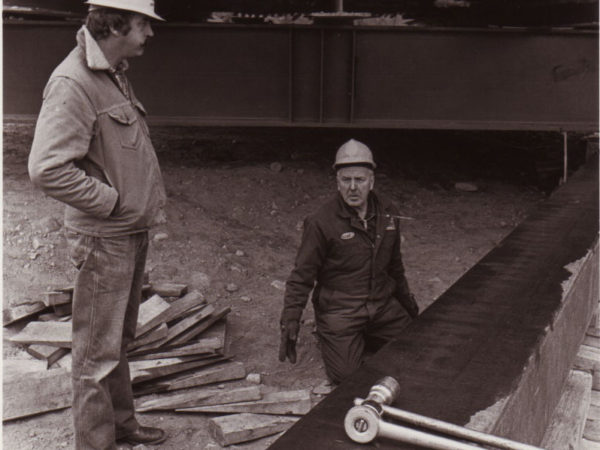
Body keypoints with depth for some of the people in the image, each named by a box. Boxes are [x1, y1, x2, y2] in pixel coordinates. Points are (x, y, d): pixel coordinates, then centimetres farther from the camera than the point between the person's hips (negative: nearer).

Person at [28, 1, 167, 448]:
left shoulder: (114, 74, 9)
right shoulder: (72, 83, -21)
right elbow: (47, 169, -29)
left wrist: (149, 203, 11)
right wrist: (111, 201, -20)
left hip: (132, 232, 10)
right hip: (103, 240, -9)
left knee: (120, 339, 22)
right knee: (98, 352, 4)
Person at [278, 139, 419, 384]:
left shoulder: (387, 212, 2)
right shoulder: (321, 222, -15)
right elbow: (302, 275, -11)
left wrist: (406, 299, 26)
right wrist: (290, 322, -16)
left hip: (383, 304, 5)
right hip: (339, 309, -5)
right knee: (347, 376, -14)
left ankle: (363, 337, 23)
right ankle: (330, 335, 18)